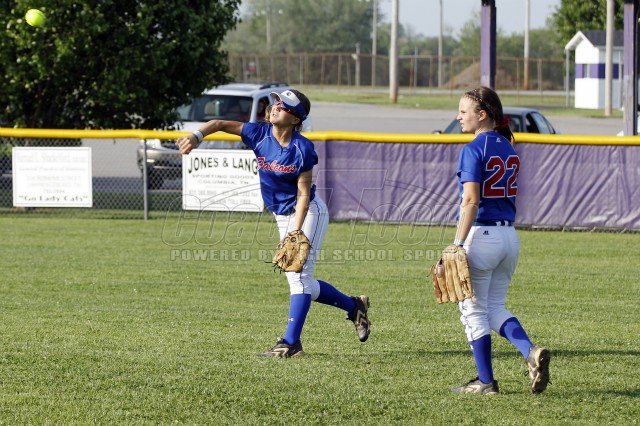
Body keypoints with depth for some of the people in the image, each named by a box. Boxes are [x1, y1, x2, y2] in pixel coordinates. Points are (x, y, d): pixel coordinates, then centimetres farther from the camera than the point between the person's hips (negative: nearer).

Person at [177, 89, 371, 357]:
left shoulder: (303, 149, -20)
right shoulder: (260, 134, -8)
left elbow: (303, 194, -19)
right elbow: (220, 124, -9)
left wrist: (296, 232, -25)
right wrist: (197, 136, -29)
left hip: (308, 213, -7)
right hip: (283, 217, 7)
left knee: (298, 276, -15)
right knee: (301, 283, 12)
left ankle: (291, 343, -16)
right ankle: (353, 306, 30)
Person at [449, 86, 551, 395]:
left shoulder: (474, 149, -12)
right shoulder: (509, 149, 11)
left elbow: (471, 200, -19)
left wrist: (458, 244, -20)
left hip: (481, 234, -7)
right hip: (510, 237, 7)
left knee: (474, 310, 5)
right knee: (495, 308, 17)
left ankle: (486, 381, 8)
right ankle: (531, 352, -5)